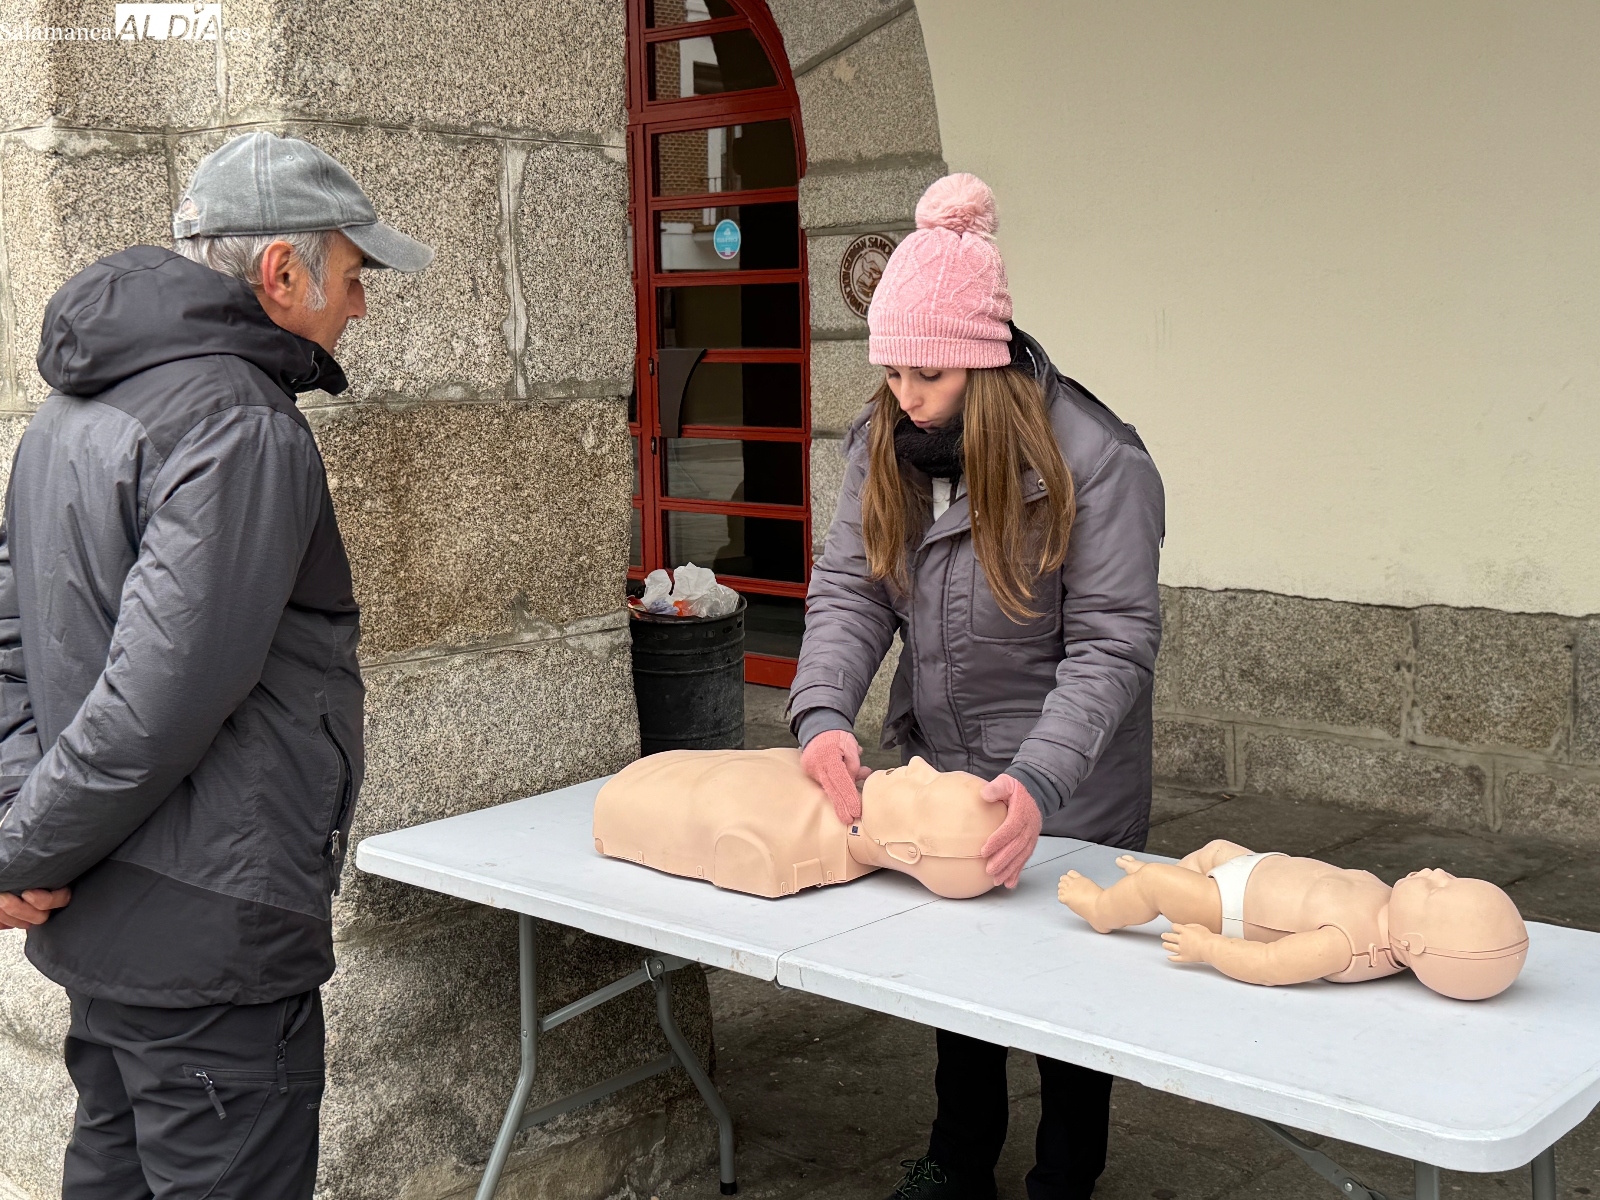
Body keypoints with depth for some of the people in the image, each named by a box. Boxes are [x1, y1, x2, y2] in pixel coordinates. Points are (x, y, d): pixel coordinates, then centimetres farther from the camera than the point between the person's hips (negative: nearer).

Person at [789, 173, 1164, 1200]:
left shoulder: (1093, 458, -22)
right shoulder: (883, 445, -4)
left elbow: (1110, 645, -25)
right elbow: (849, 591, -9)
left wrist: (1038, 782, -37)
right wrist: (824, 716, -28)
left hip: (1065, 793, -5)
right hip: (937, 772, 6)